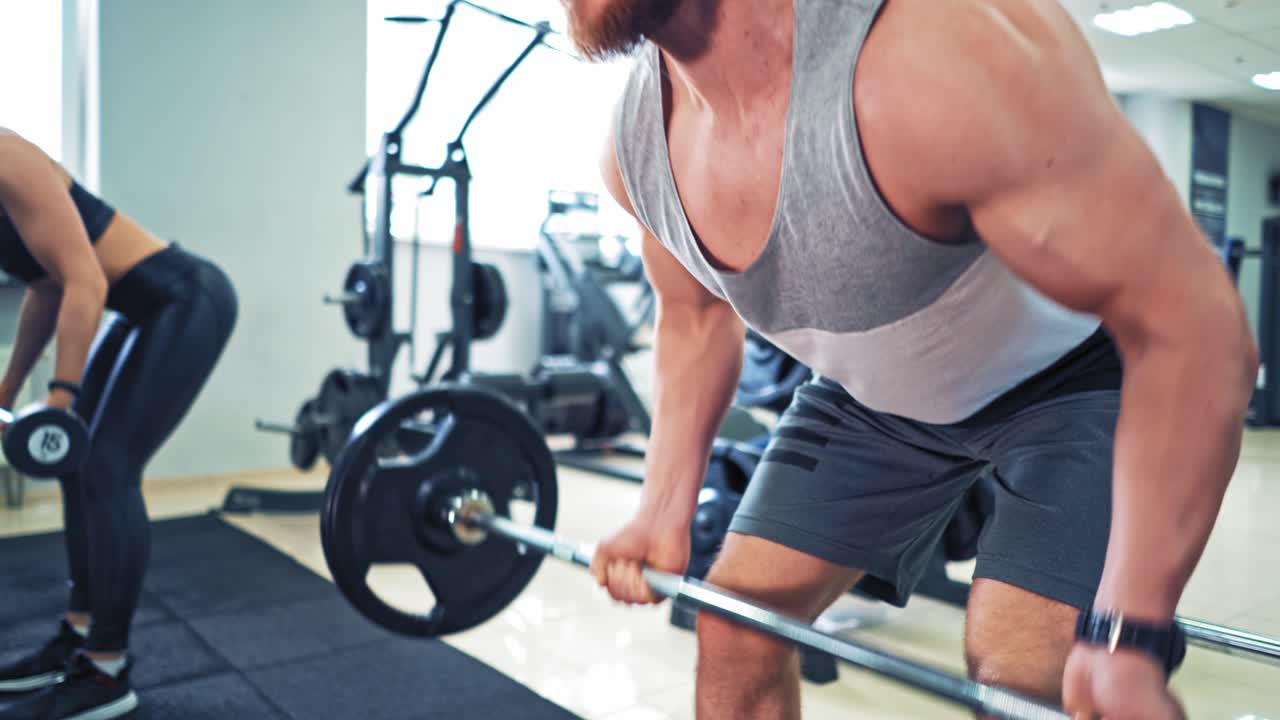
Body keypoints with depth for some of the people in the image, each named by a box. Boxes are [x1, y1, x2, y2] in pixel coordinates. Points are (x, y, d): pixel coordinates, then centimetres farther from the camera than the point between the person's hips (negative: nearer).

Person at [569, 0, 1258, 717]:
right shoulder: (636, 142, -17)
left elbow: (1192, 328, -32)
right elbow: (696, 318, 3)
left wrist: (1129, 640, -34)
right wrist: (664, 515, 1)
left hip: (1072, 374, -4)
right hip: (874, 396, 5)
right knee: (734, 625, 4)